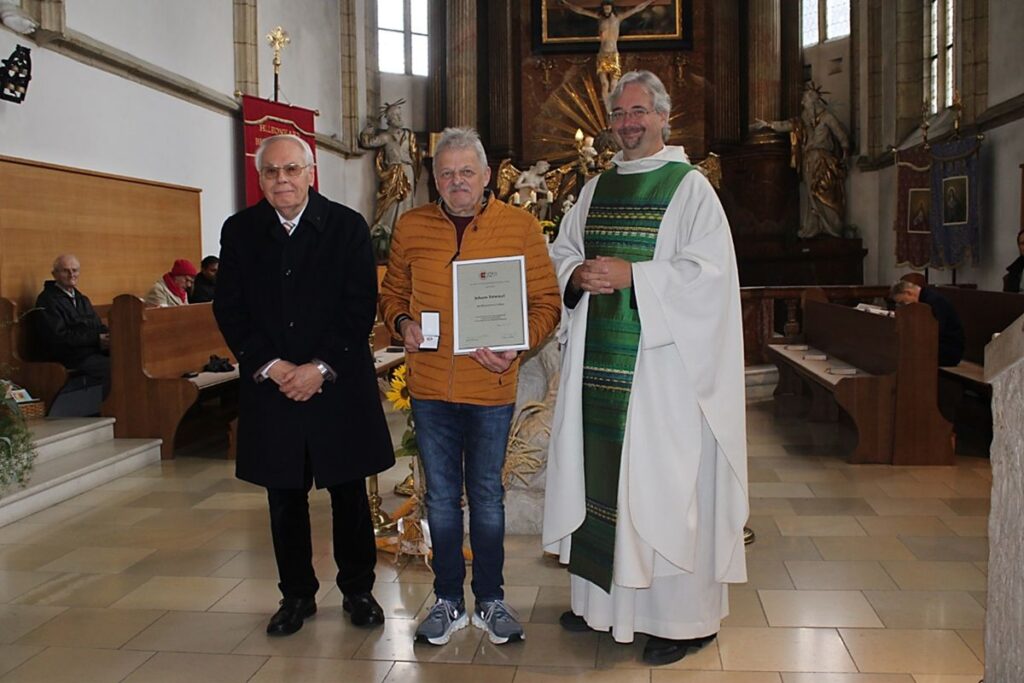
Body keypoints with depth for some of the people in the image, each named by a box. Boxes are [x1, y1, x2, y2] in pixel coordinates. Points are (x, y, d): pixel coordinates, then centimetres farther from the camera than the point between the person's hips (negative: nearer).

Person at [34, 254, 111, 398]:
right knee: (111, 368, -30)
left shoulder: (82, 299, 25)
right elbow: (58, 337, -12)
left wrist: (108, 337, -2)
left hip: (94, 351, 8)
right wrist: (96, 339, -14)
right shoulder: (47, 301, -2)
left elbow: (99, 326, 24)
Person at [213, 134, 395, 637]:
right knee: (284, 498, 11)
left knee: (348, 492, 8)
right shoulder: (240, 231, 4)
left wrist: (321, 368, -14)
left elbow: (361, 306, -6)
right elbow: (228, 309, 1)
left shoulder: (347, 226, -2)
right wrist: (272, 366, -10)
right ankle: (297, 594, 27)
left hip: (339, 384, -2)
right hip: (269, 386, 2)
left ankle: (358, 589, 26)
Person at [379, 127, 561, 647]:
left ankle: (490, 601, 25)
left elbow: (545, 302, -2)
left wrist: (517, 346, -18)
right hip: (429, 385, 2)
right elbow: (391, 292, 15)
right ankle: (448, 601, 26)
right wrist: (402, 323, -6)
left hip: (491, 387, -2)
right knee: (441, 496, 12)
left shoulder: (521, 227, -3)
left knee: (487, 496, 10)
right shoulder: (411, 227, 3)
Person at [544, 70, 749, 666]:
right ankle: (601, 595, 24)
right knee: (597, 472, 10)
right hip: (598, 358, 6)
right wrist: (578, 275, -3)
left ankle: (682, 616, 11)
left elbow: (710, 271, -13)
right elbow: (561, 252, 19)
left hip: (662, 360, -6)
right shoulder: (596, 189, 16)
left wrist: (630, 275, -19)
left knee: (662, 481, -2)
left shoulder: (690, 187, -3)